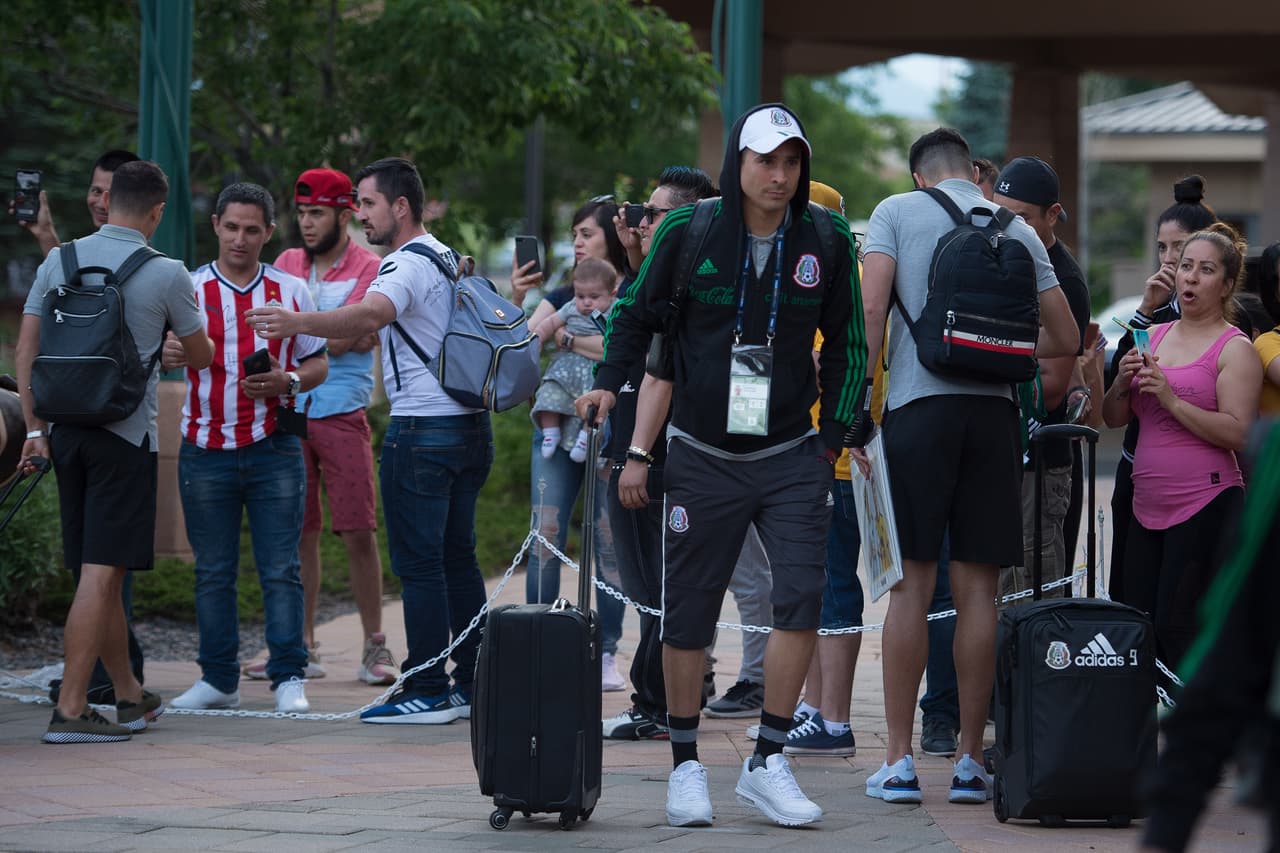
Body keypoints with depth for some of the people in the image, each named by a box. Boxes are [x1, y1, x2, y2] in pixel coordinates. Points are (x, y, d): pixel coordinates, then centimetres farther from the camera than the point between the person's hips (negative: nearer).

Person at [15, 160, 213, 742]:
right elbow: (202, 357, 8)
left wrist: (34, 427, 7)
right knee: (102, 573, -6)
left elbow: (25, 351, 3)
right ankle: (70, 710, -12)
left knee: (101, 571, 14)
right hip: (126, 432, -5)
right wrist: (172, 339, 31)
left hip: (67, 427, 5)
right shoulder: (166, 275, -6)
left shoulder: (59, 261, 4)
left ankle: (129, 695, 27)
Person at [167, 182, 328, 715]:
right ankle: (218, 679, 11)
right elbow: (163, 351, 1)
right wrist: (165, 358, -24)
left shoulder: (290, 291, 7)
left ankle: (289, 677, 0)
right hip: (207, 449, 0)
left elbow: (319, 363, 12)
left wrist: (288, 381, -10)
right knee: (213, 571, 5)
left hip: (274, 449, 0)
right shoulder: (188, 290, 4)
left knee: (280, 569, -3)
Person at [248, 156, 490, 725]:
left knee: (418, 564, -6)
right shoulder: (449, 259, 19)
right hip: (470, 425, 10)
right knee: (457, 559, 13)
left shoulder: (408, 264, -13)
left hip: (422, 429, -10)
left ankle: (427, 693, -6)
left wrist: (298, 323, -47)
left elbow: (369, 316, -33)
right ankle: (473, 683, 14)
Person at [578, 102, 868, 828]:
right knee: (689, 611, 3)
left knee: (802, 595, -11)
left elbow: (848, 341, 9)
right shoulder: (690, 234, -6)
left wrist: (835, 434, 3)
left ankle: (768, 762, -2)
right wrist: (609, 384, -7)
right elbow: (637, 314, 7)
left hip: (791, 456, 1)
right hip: (704, 460, -1)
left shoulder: (826, 239, -1)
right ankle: (686, 767, 15)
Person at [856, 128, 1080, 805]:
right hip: (995, 411, 2)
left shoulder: (896, 212, 5)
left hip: (919, 404, -2)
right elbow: (1067, 340, 15)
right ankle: (970, 761, 7)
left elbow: (871, 308, -7)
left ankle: (899, 762, -1)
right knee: (977, 589, 5)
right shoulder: (1018, 232, 13)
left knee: (912, 583, 0)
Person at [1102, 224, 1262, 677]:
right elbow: (1113, 418, 16)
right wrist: (1123, 383, -5)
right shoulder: (1154, 337, 16)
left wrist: (1170, 399, -19)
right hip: (1149, 506, 7)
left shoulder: (1235, 348, -4)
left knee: (1177, 631, -12)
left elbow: (1237, 433, -15)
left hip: (1205, 505, -7)